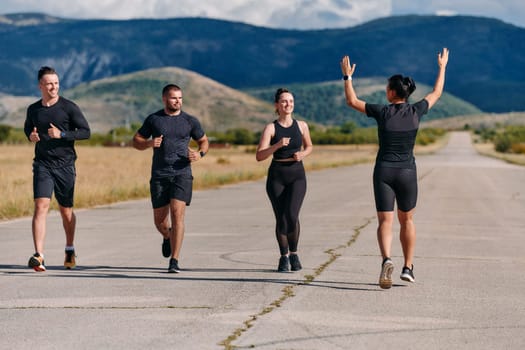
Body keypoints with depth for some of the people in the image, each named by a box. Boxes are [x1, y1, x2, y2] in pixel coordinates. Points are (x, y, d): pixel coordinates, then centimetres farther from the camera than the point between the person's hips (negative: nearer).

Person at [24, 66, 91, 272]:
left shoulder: (69, 108, -3)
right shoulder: (33, 110, 8)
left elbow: (86, 131, -5)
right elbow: (28, 129, 26)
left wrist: (62, 134, -18)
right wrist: (31, 136, 2)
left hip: (65, 165, -1)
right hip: (42, 164, 1)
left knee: (66, 211, 10)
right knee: (41, 206, -15)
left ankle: (70, 249, 35)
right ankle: (38, 256, -22)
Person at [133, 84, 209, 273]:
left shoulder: (190, 121, 6)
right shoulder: (153, 119, 6)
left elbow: (204, 141, 18)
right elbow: (136, 141, 12)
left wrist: (200, 153, -4)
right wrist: (149, 143, -10)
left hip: (182, 174, -1)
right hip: (159, 176, 1)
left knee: (177, 214, -16)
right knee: (159, 220, 5)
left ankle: (174, 261, -13)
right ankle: (167, 237, 43)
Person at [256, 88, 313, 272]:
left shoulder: (301, 126, 4)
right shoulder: (271, 128, -3)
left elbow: (309, 147, 21)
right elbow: (259, 156, -10)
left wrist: (302, 154, -1)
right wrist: (278, 145, -23)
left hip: (297, 175, 0)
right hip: (276, 176, 0)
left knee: (292, 216, -17)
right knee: (281, 219, 2)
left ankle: (294, 253, 6)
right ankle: (284, 257, 22)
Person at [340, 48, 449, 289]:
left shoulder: (382, 112, -7)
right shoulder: (416, 111, -3)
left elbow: (352, 101, 5)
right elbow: (436, 94, 15)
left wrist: (347, 76, 16)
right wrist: (442, 67, 28)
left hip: (384, 171, -2)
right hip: (407, 172, 2)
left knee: (385, 222, -3)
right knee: (406, 220, 18)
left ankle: (386, 260, -28)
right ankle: (408, 268, 19)